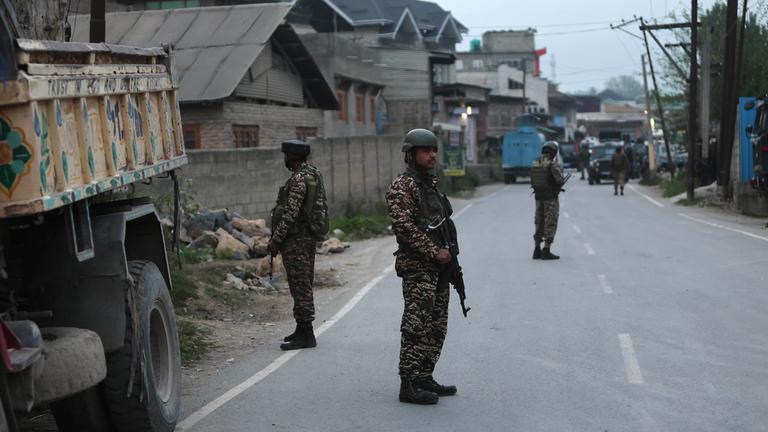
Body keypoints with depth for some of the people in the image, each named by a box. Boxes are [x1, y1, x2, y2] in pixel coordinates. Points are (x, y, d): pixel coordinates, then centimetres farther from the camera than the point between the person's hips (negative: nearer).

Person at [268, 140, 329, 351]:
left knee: (300, 286, -6)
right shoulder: (314, 174, 14)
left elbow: (290, 213, -22)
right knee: (303, 285, 16)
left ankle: (305, 335, -4)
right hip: (309, 237, 10)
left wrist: (276, 240, -17)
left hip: (296, 240, -10)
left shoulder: (299, 179, -17)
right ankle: (303, 330, 24)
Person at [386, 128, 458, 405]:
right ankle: (408, 385, -5)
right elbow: (404, 226, -21)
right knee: (416, 327, -9)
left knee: (437, 327, 12)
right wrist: (434, 252, -19)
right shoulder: (402, 186, -11)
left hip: (438, 266, 9)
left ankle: (425, 378, 20)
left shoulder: (431, 183, 17)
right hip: (418, 268, -9)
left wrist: (447, 253, 13)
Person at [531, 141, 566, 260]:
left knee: (539, 223, 13)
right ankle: (546, 251, -4)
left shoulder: (535, 164, 6)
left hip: (538, 197, 6)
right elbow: (560, 181, -17)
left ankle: (537, 250, 14)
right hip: (551, 197, -6)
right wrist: (560, 170, 4)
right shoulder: (553, 164, -15)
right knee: (550, 224, -1)